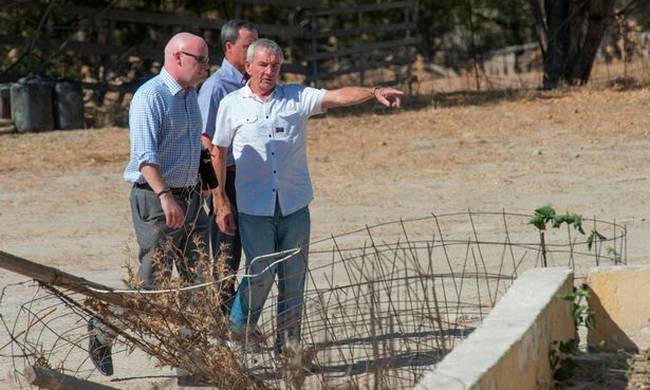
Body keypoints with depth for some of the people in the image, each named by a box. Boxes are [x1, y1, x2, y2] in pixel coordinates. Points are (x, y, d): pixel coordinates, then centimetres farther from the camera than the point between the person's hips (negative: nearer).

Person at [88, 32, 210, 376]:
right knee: (153, 279, -6)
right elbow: (146, 154, -24)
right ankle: (103, 329, 13)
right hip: (156, 198, -9)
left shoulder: (190, 96, 15)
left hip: (189, 196, 9)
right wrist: (165, 196, -33)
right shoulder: (151, 96, -14)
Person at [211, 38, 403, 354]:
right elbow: (219, 153, 8)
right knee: (260, 273, -4)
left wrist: (374, 93, -27)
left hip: (295, 206, 2)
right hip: (254, 208, -2)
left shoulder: (297, 97, 6)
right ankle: (236, 333, 18)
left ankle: (288, 346, 13)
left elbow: (338, 97, -9)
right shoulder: (231, 105, 4)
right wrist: (220, 202, 4)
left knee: (293, 278, 4)